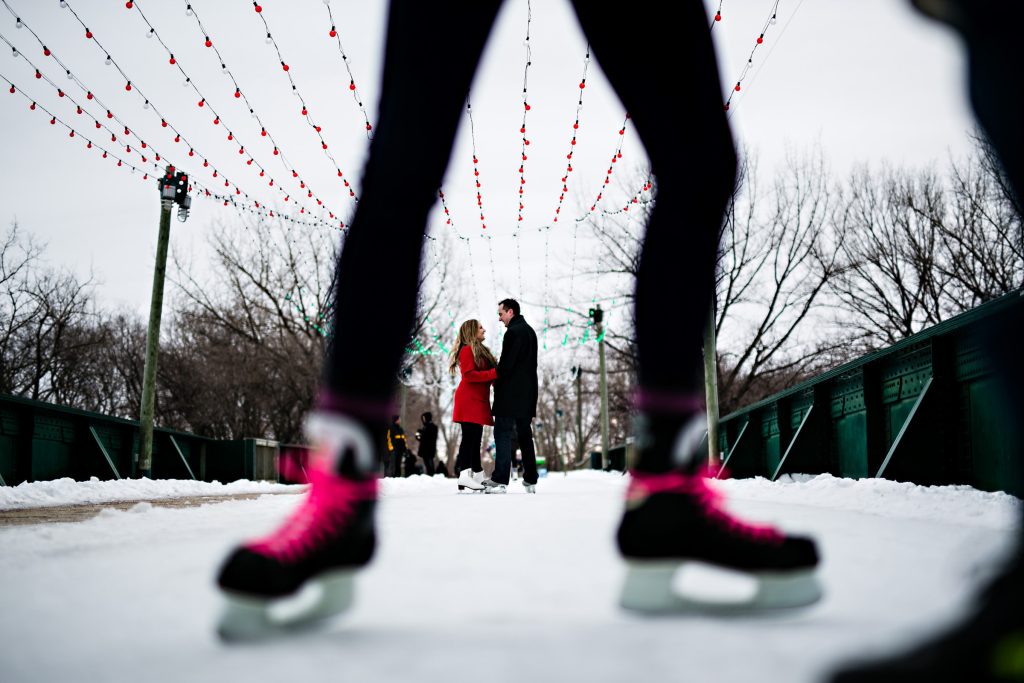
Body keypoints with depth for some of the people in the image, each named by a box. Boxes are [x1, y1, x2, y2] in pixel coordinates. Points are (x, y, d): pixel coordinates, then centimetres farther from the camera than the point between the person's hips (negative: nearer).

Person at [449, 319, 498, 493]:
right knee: (469, 437, -14)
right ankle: (464, 475, -18)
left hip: (478, 400, 10)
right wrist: (494, 374, -21)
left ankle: (478, 475, 15)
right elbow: (469, 374, -19)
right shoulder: (467, 350, -8)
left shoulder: (480, 350, 22)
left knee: (475, 439, 11)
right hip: (469, 400, -10)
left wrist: (496, 378, 2)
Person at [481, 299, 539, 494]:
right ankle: (530, 480, 14)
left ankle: (500, 481, -8)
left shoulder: (513, 332, -13)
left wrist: (496, 382, -1)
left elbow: (507, 363, -17)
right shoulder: (529, 331, 16)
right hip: (527, 393, 9)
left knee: (503, 434, -6)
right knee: (525, 435, 11)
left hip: (510, 393, -9)